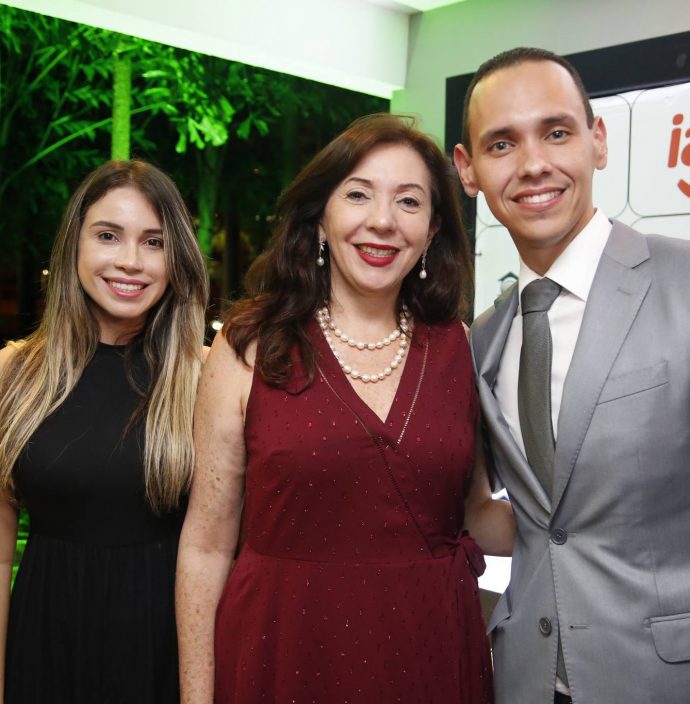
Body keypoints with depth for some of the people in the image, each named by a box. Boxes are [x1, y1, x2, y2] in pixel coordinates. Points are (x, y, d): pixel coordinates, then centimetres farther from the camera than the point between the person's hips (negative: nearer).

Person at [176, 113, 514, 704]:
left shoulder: (457, 349, 0)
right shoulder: (249, 348, -8)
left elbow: (474, 514, 11)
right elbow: (207, 546, -5)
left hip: (429, 653, 3)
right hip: (284, 653, -2)